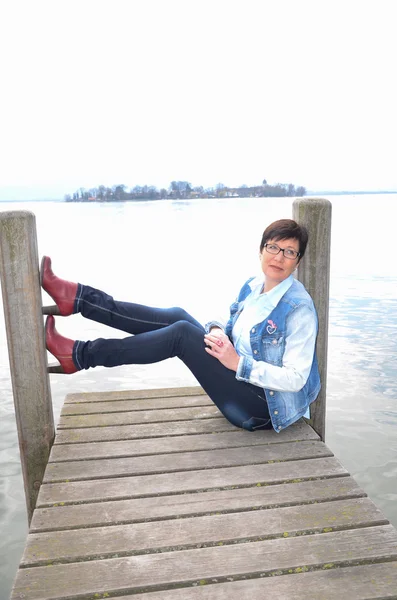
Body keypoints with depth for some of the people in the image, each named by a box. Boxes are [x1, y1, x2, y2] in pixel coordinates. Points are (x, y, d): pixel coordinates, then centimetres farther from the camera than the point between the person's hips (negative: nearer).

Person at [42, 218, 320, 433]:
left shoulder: (300, 309, -19)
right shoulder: (253, 286, 4)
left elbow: (296, 379, -22)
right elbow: (232, 326, 14)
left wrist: (238, 364, -27)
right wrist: (216, 330, -11)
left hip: (261, 406, -7)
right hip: (241, 379, 7)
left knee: (181, 333, -20)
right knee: (177, 317, -7)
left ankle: (78, 355, -11)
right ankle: (76, 297, -4)